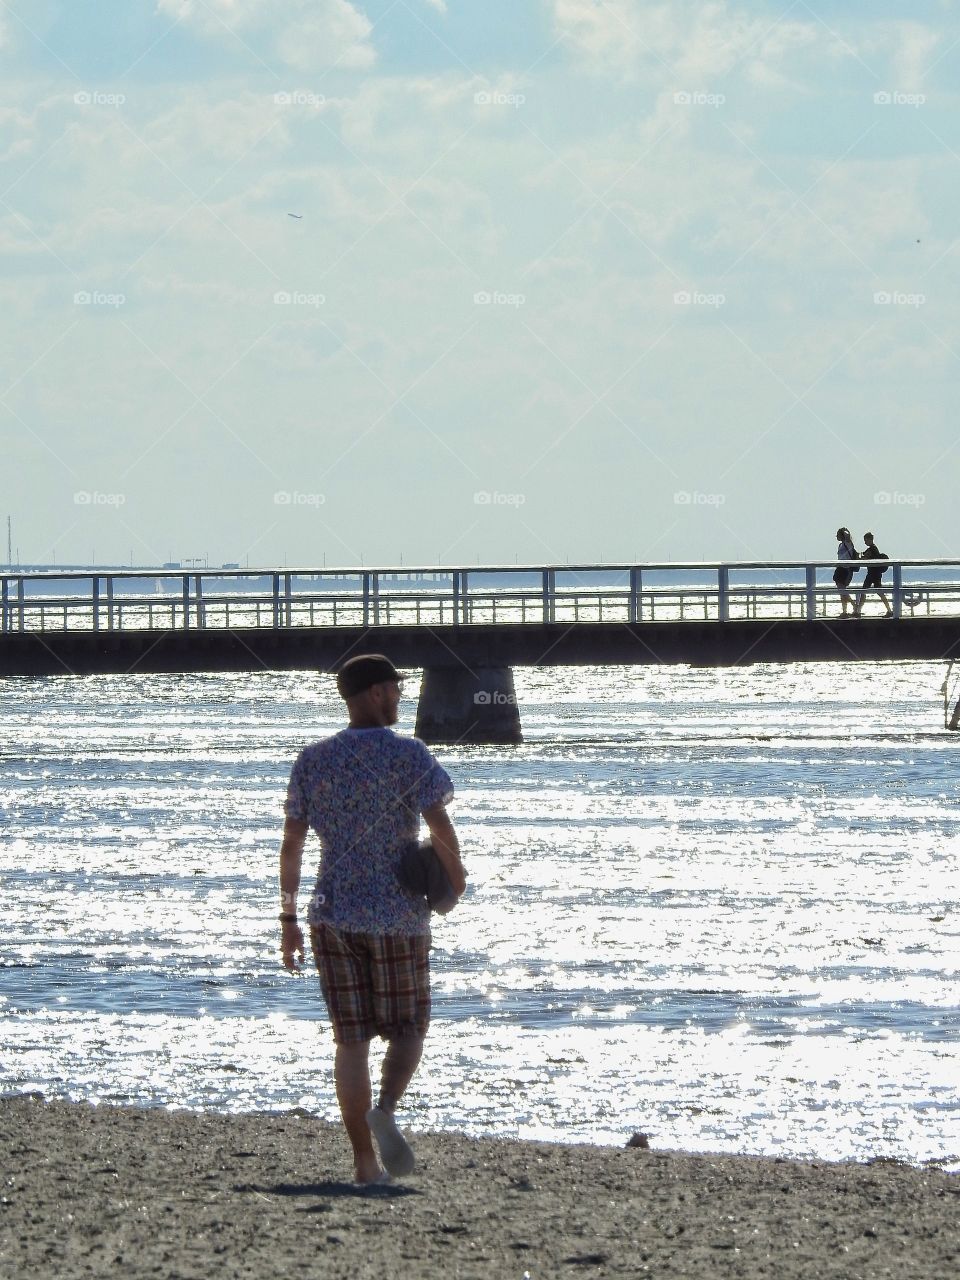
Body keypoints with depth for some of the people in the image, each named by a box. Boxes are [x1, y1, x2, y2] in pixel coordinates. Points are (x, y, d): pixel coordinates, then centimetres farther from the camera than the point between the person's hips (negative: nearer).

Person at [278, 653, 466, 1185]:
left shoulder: (312, 760, 5)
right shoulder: (408, 756, -7)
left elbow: (291, 844, 5)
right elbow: (441, 826, -15)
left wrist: (289, 919, 9)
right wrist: (454, 874, 4)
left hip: (334, 915, 3)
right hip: (398, 915, -3)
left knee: (350, 1040, 6)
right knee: (406, 1030, 9)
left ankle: (364, 1161, 2)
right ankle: (385, 1109, -20)